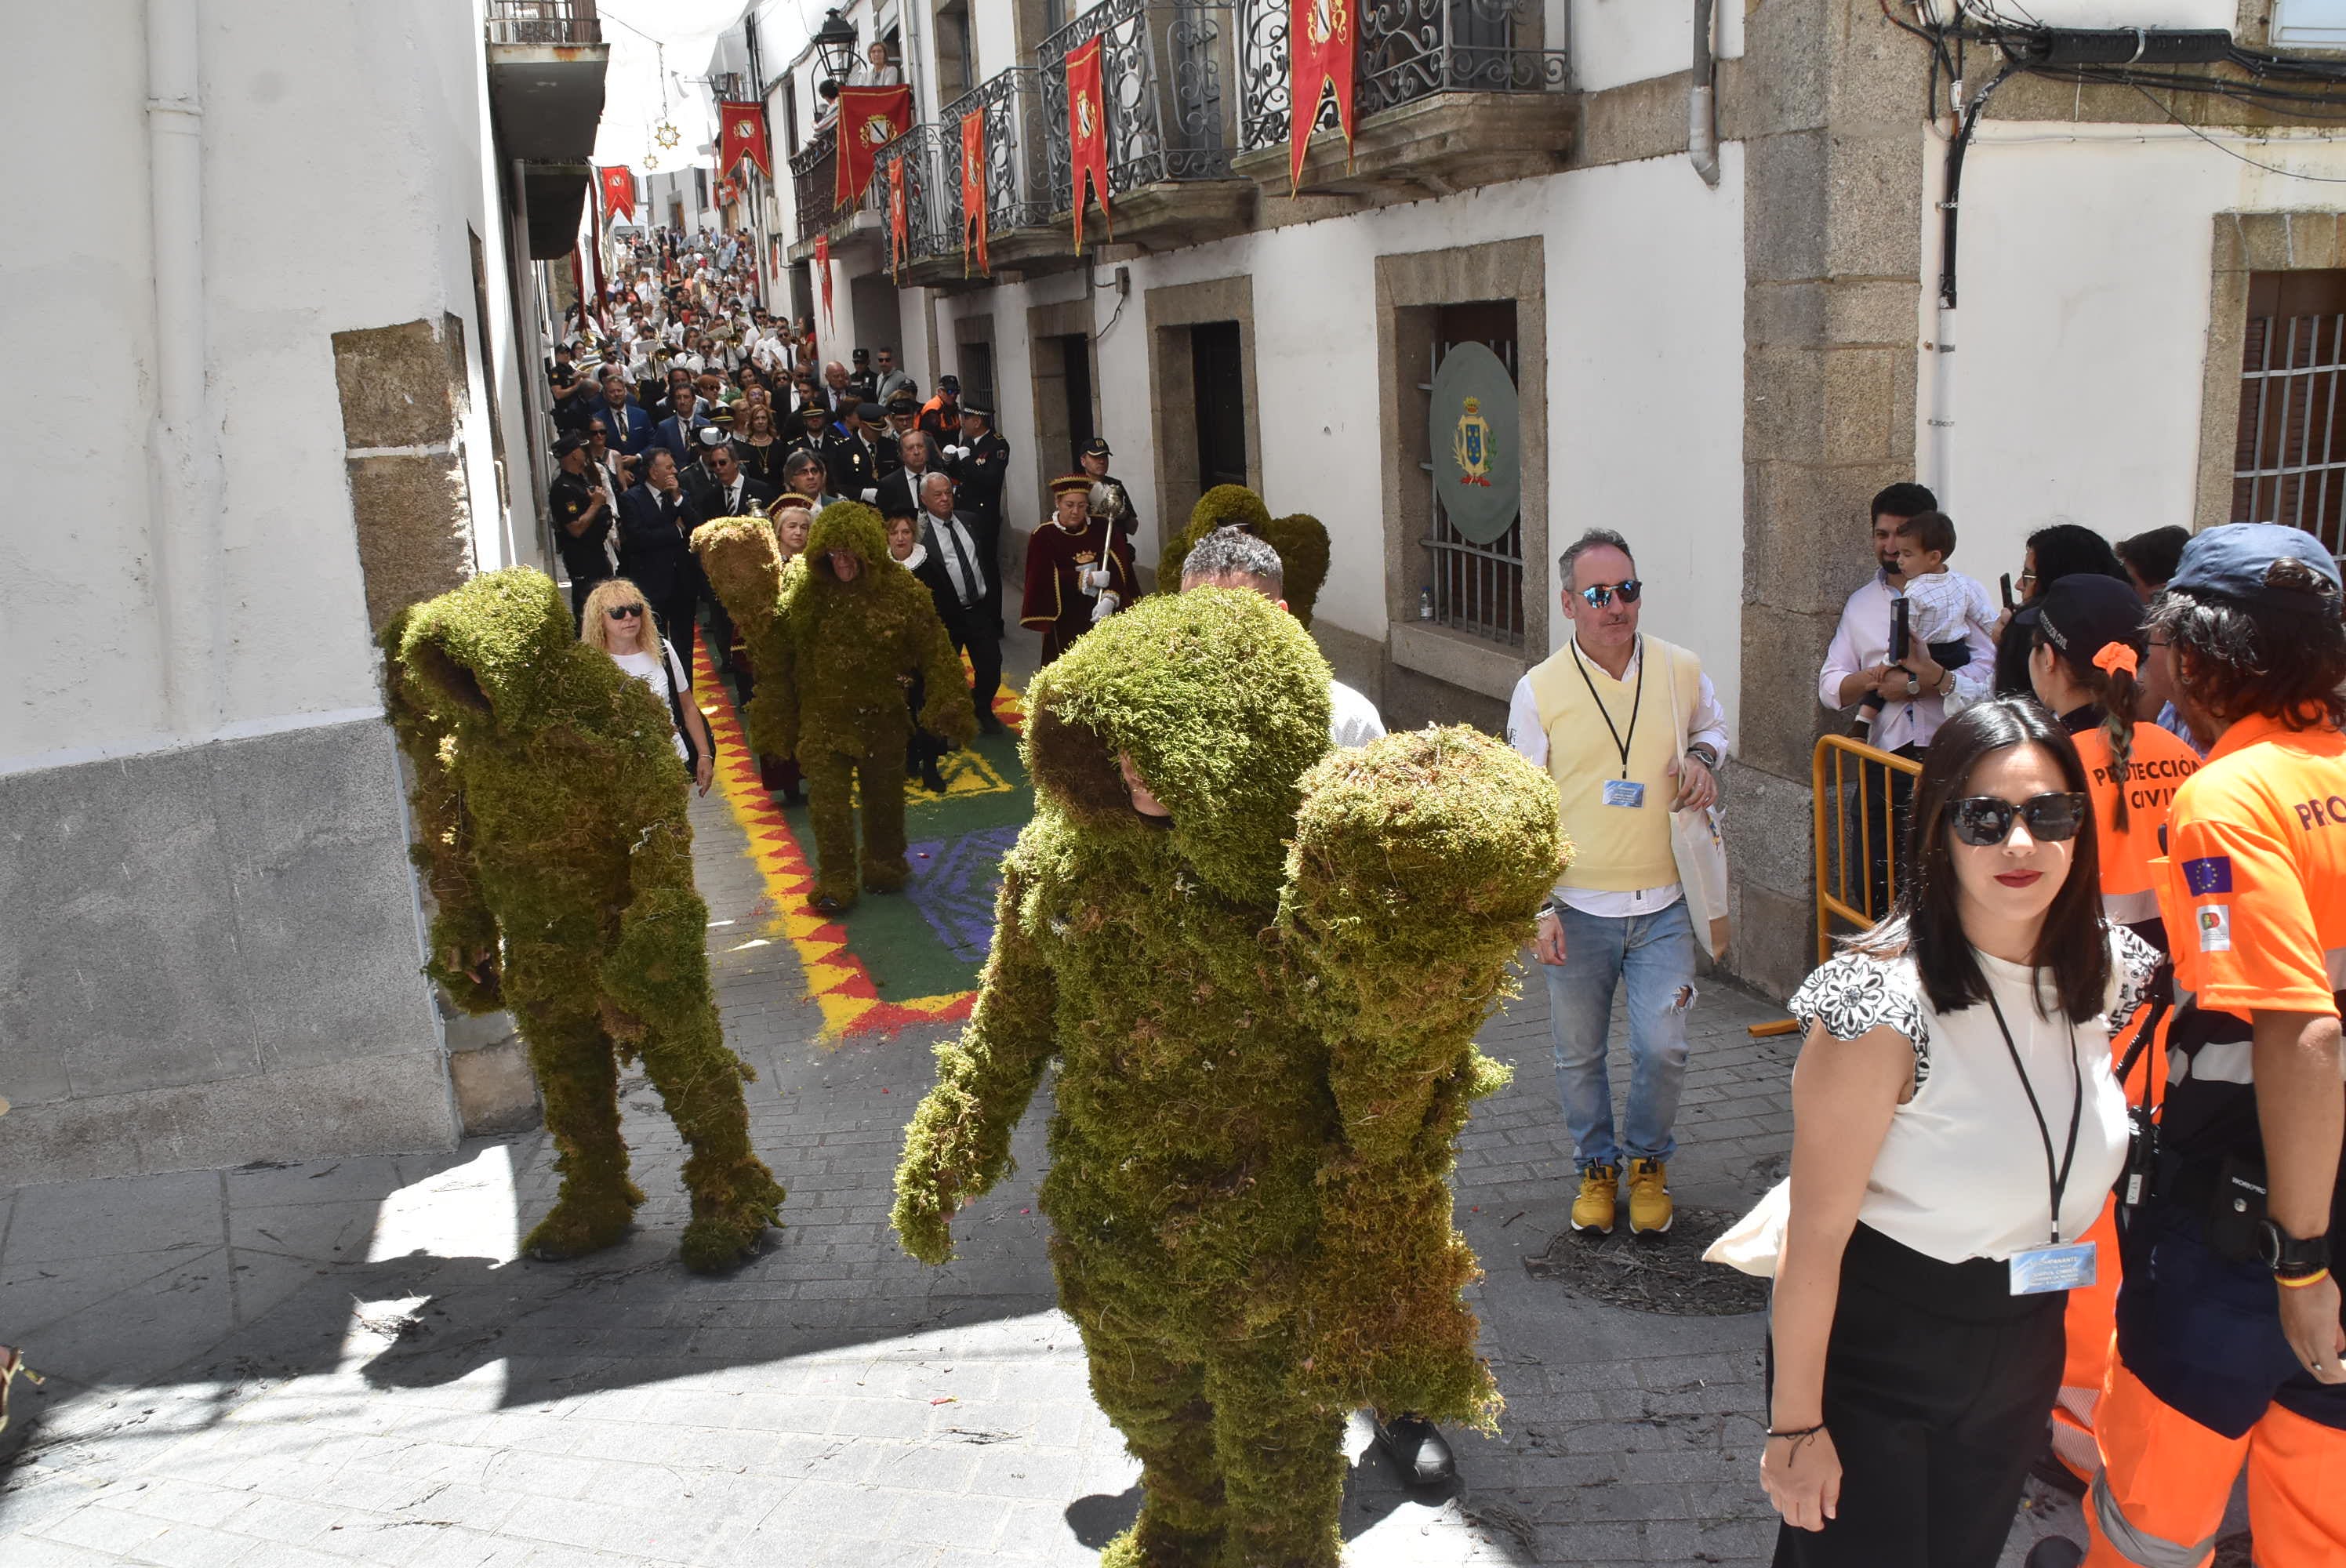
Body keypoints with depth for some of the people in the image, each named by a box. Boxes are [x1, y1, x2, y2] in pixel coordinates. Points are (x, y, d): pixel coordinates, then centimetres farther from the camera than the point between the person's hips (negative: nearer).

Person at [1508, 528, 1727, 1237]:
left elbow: (1714, 725, 22)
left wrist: (1702, 757, -3)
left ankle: (1648, 1163, 25)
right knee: (1578, 1053, 11)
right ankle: (1597, 1166, 33)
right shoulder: (1539, 689, -7)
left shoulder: (1681, 670, -1)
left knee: (1662, 1048, -1)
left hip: (1662, 903, 1)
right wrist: (1538, 906, -8)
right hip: (1578, 908, -1)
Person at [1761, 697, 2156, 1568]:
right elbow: (1816, 1230, -23)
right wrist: (1796, 1423, -18)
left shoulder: (2103, 970, -5)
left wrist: (2053, 1337, 15)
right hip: (1874, 1353, -6)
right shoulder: (1885, 1003, -27)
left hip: (2021, 1357, 6)